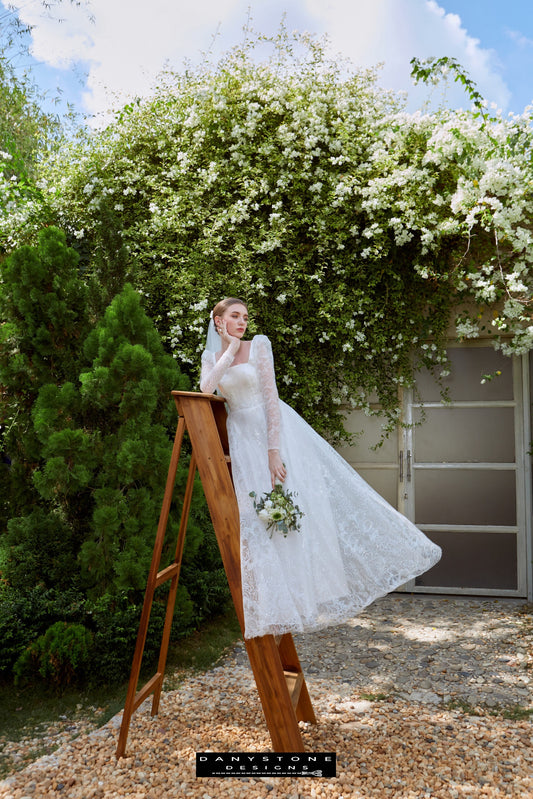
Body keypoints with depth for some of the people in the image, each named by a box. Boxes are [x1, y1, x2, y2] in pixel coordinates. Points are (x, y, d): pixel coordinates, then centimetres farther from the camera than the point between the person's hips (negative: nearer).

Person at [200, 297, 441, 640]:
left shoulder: (258, 345, -2)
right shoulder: (212, 357, 9)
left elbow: (270, 396, -10)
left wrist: (274, 450, -17)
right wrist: (228, 353, -9)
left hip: (275, 428, -3)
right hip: (243, 438, 3)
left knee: (303, 504, -4)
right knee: (255, 518, 1)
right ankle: (276, 604, 11)